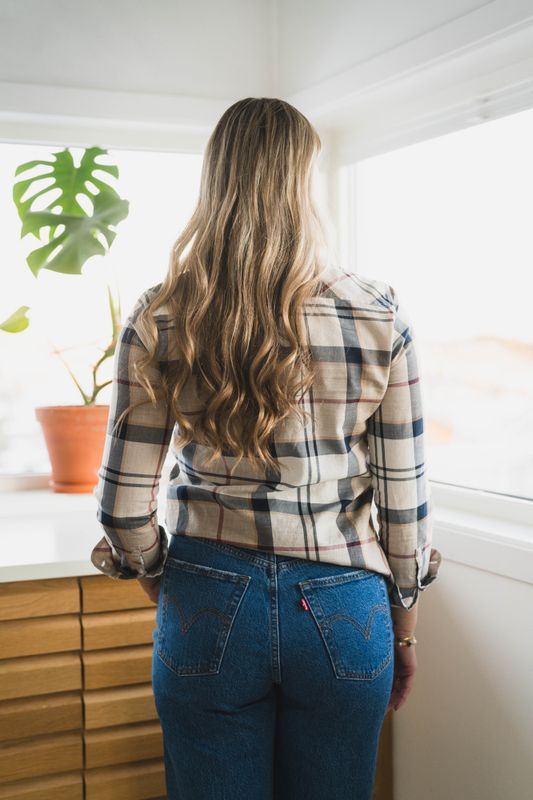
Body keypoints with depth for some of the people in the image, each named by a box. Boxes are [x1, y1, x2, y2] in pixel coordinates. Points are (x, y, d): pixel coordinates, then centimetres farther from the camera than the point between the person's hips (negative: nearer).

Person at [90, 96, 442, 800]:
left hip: (210, 608, 0)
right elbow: (404, 501, -4)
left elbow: (125, 507, -5)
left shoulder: (158, 320, -8)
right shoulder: (379, 317, -8)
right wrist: (405, 628, 10)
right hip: (342, 610, 1)